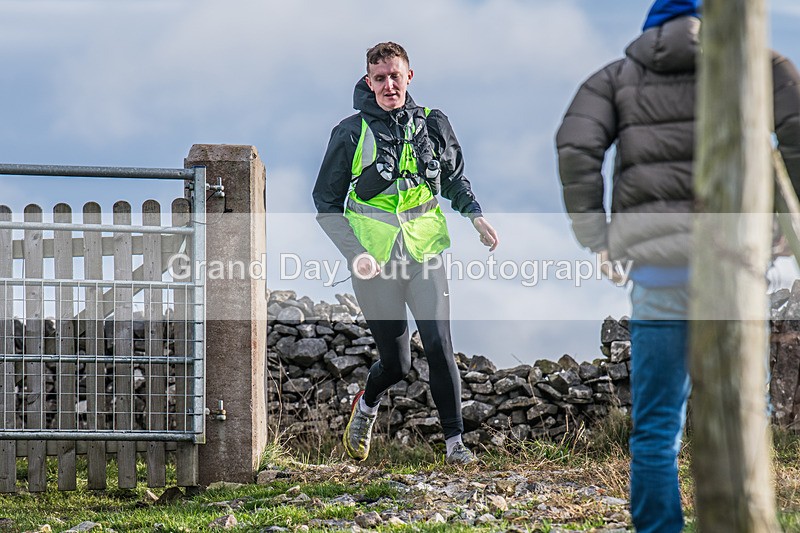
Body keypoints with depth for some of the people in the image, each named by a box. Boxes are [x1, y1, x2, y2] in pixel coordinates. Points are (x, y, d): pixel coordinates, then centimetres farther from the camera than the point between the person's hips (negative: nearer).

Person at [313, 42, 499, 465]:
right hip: (375, 261, -2)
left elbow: (455, 178, 22)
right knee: (396, 363, 3)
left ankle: (455, 441, -7)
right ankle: (366, 406, 36)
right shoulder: (351, 133, -4)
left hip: (424, 252, 2)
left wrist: (475, 215, 4)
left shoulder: (432, 125, 4)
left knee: (439, 344, -14)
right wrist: (354, 254, -11)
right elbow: (326, 203, 1)